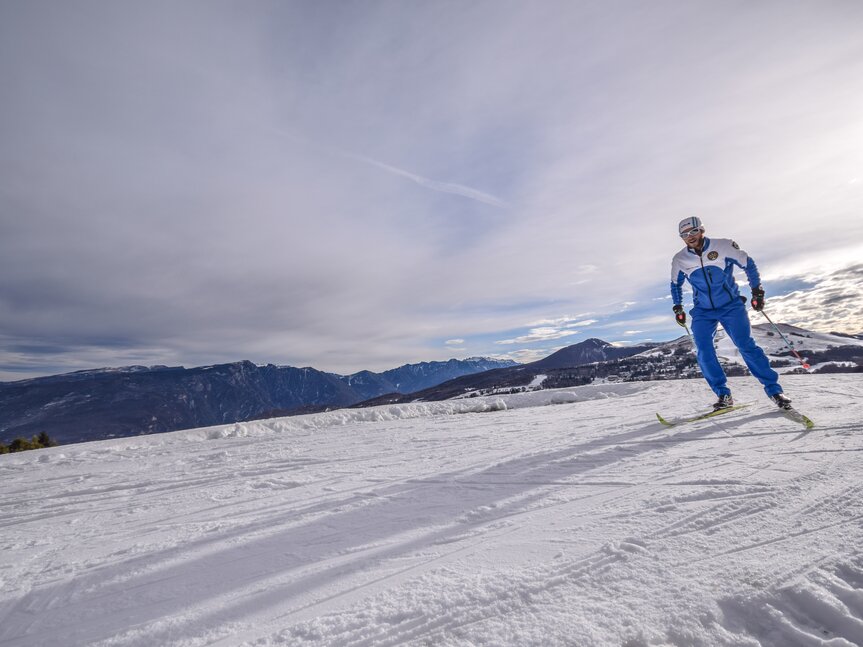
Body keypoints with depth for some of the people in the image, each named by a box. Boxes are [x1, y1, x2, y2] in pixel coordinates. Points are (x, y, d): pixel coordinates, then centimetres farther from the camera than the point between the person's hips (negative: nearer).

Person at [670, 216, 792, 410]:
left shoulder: (723, 246, -9)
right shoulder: (679, 260, -2)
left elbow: (748, 264, 3)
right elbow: (676, 284, 15)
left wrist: (757, 291, -1)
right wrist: (678, 308, 10)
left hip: (731, 306, -2)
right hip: (703, 312, 2)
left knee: (746, 346, -12)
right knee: (703, 352, -13)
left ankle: (774, 389, 1)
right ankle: (724, 395, -2)